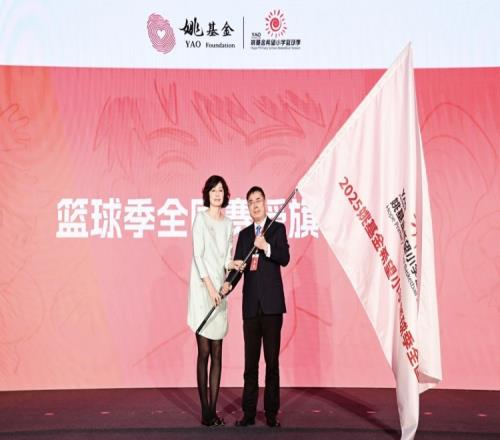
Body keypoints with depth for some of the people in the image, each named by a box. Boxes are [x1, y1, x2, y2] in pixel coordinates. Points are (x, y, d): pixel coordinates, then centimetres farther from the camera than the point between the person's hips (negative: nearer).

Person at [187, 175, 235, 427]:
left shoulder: (228, 224, 14)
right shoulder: (200, 219, -2)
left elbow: (227, 257, 14)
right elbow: (198, 255, -8)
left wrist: (228, 280, -5)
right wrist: (210, 287, -14)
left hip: (221, 289, 5)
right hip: (202, 288, -5)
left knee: (217, 353, 5)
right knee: (204, 352, -3)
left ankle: (214, 409, 11)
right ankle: (205, 411, 3)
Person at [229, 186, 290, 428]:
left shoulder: (278, 229, 3)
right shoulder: (244, 234, 14)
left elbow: (285, 258, -10)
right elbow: (238, 265, 4)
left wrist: (267, 247, -26)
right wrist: (229, 283, -15)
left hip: (272, 303, -3)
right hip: (250, 304, 3)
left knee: (272, 361, 1)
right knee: (250, 361, 6)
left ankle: (272, 413, 8)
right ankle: (248, 412, 12)